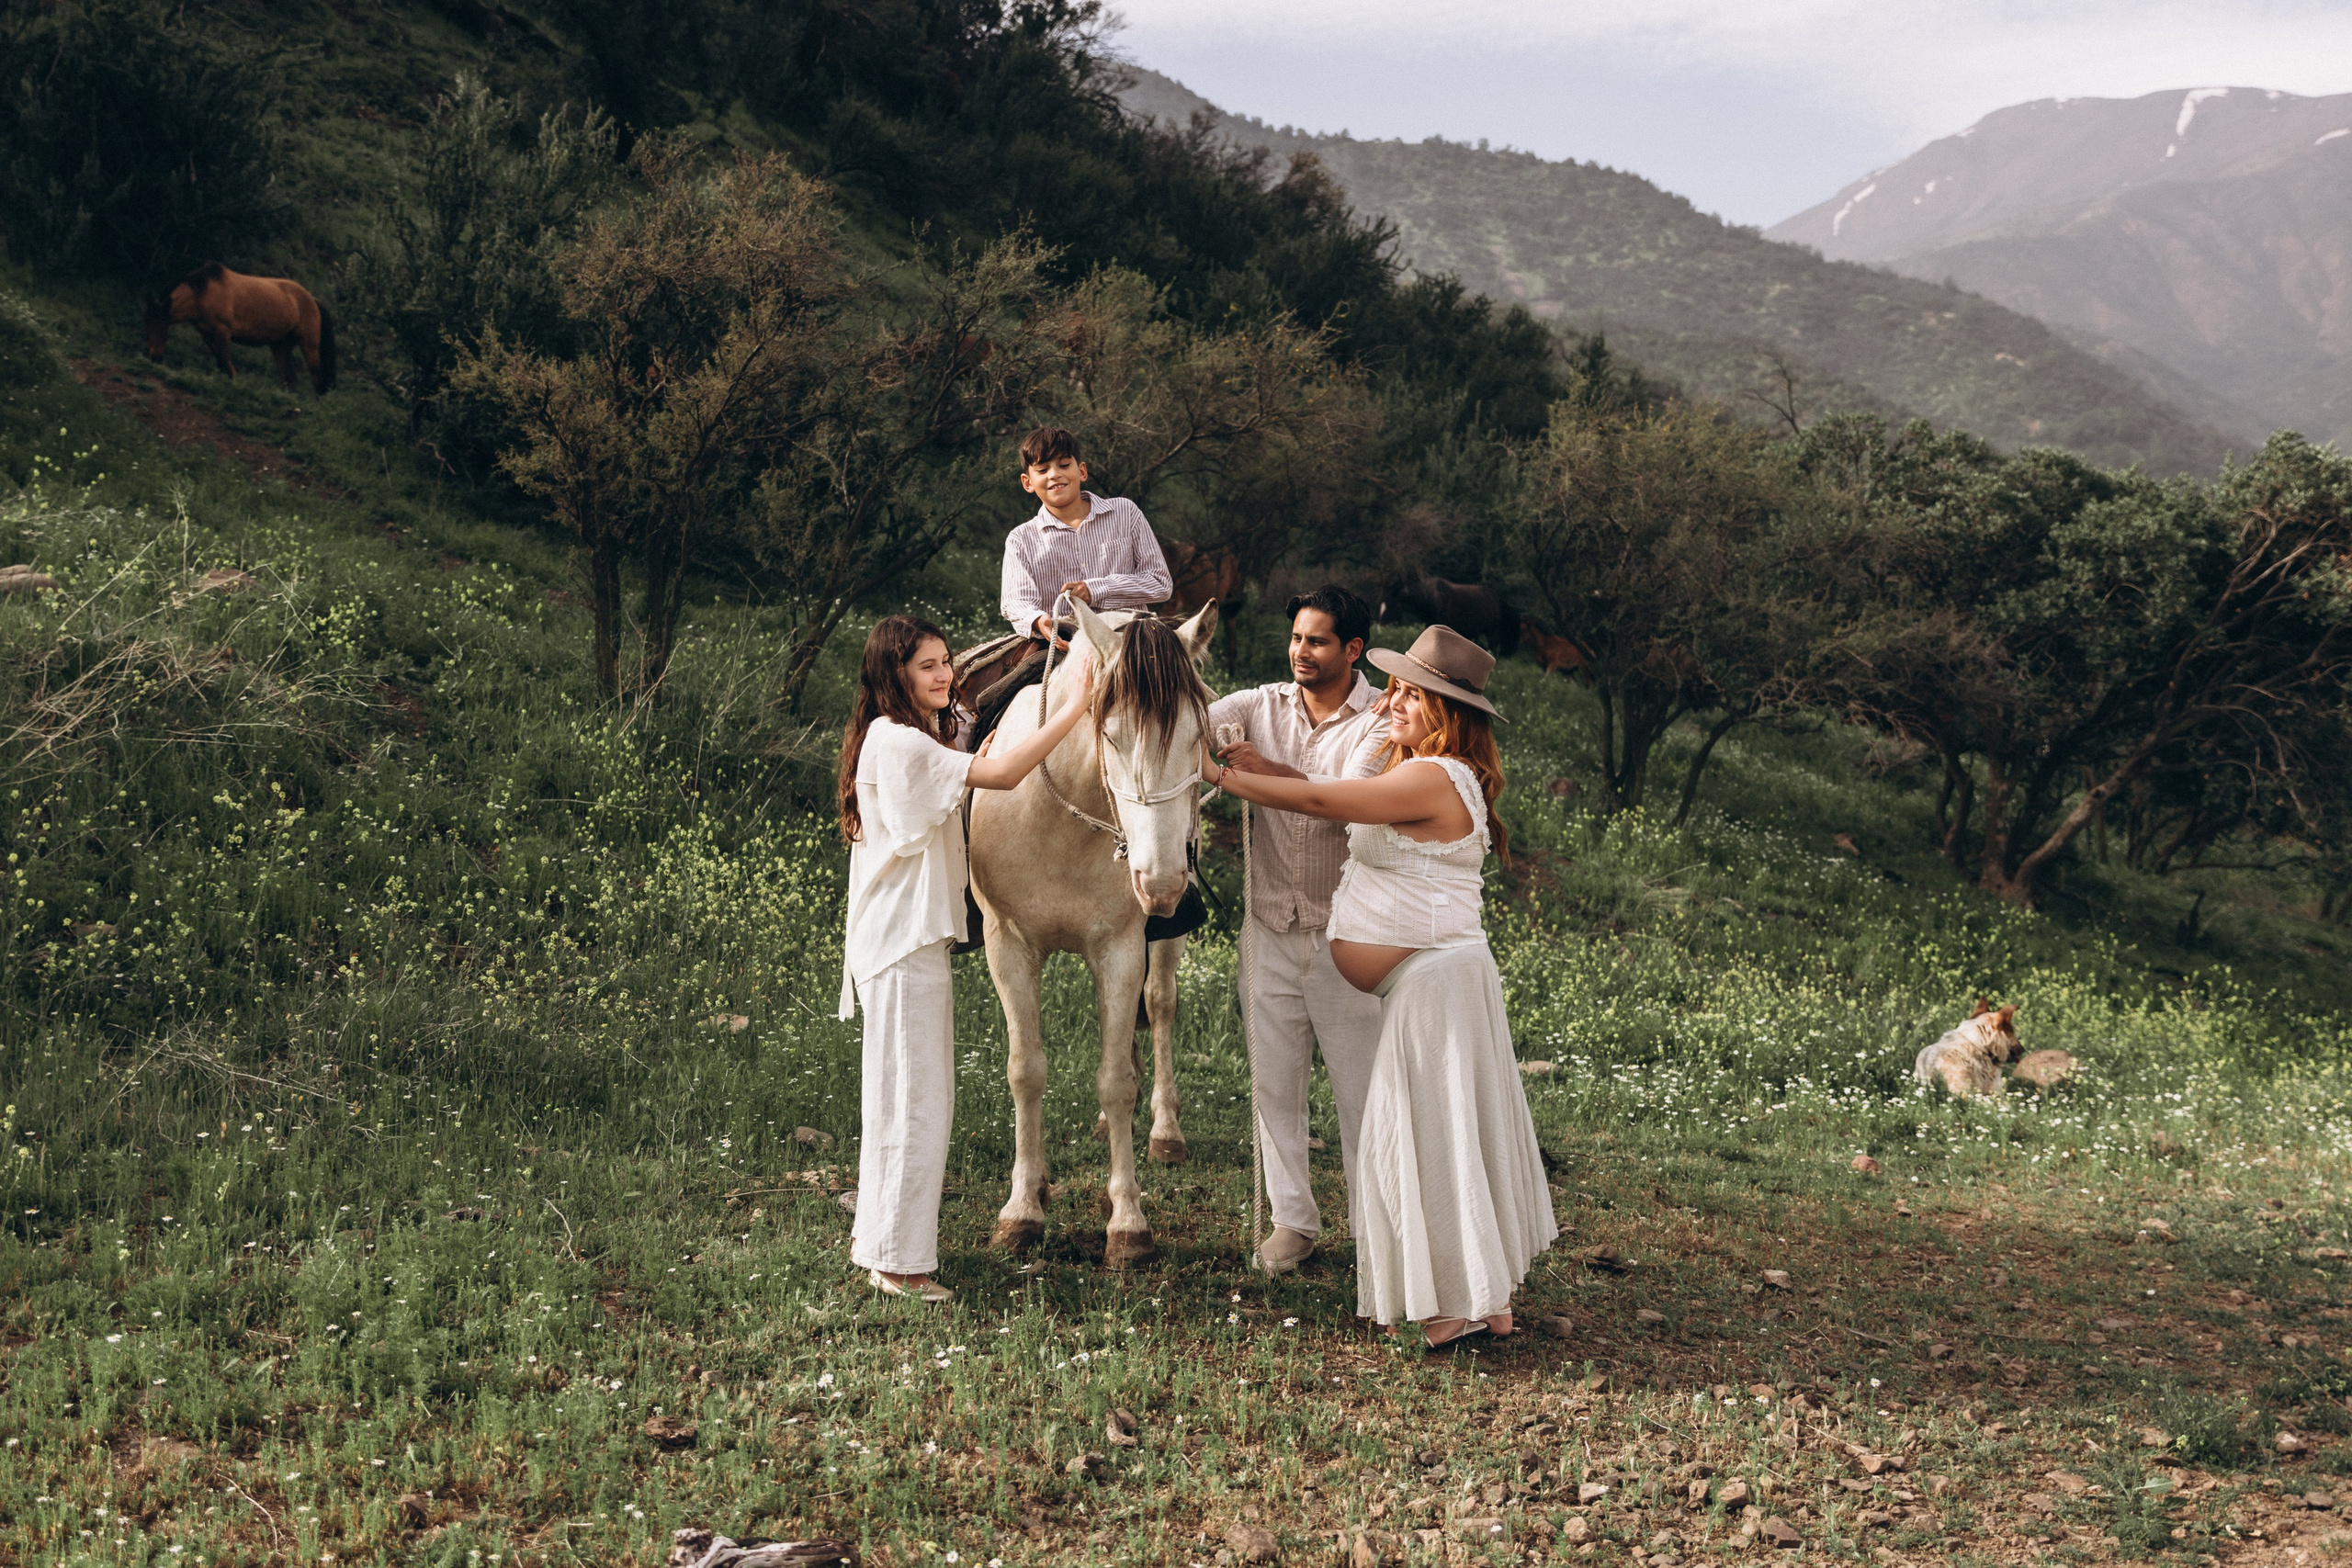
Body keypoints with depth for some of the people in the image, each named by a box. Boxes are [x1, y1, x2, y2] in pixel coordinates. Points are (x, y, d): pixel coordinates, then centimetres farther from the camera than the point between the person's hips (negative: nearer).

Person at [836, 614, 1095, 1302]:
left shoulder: (914, 740, 16)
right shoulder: (897, 742, -18)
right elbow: (1003, 774, -25)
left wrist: (967, 768, 9)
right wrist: (1076, 703, -24)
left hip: (906, 940, 11)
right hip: (904, 944, -11)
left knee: (898, 1096, 19)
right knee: (919, 1104, -6)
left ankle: (875, 1235, 30)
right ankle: (898, 1263, 1)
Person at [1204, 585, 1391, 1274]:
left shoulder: (1380, 724, -9)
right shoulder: (1262, 706, 4)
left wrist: (1270, 771, -35)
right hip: (1271, 929, 4)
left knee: (1361, 1088, 3)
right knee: (1274, 1083, 9)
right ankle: (1292, 1219, 21)